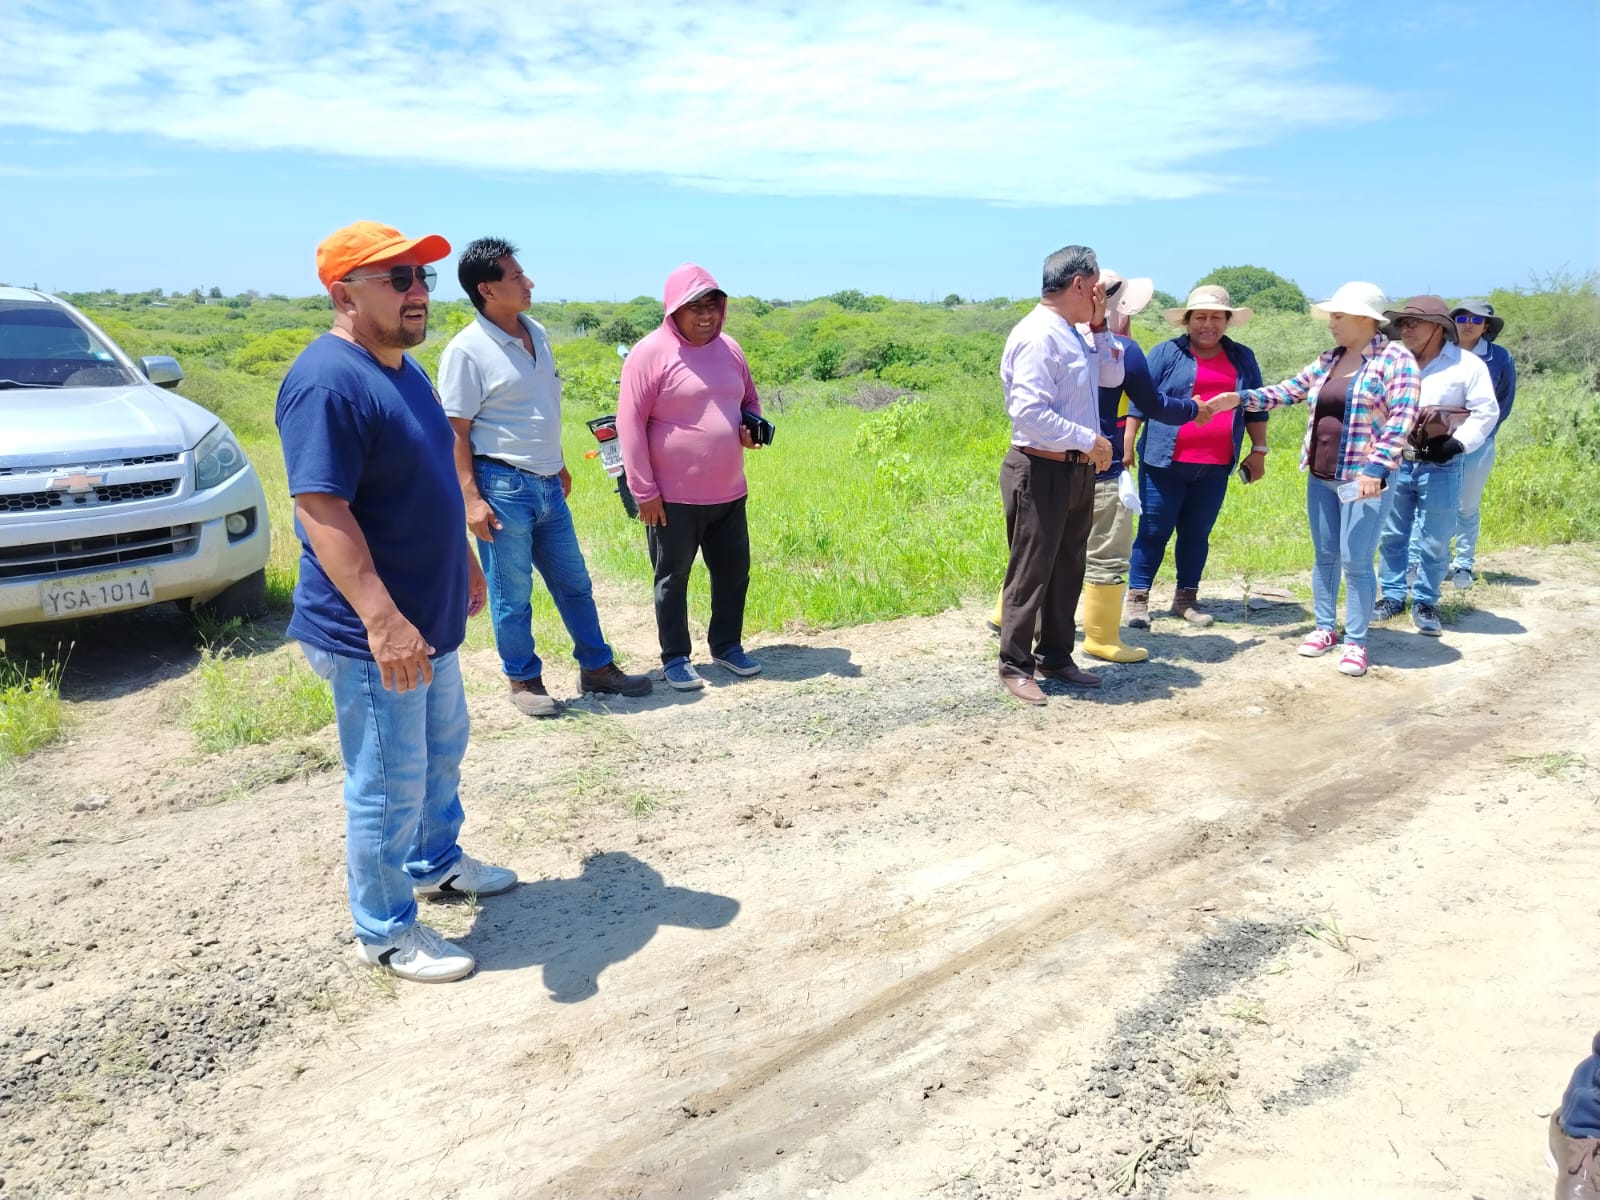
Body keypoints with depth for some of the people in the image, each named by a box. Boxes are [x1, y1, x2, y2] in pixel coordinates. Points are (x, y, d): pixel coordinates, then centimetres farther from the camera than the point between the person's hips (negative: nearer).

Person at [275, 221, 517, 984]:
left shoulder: (401, 366, 10)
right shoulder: (327, 381, -22)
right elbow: (322, 509, -28)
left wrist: (464, 561, 25)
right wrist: (383, 620, -34)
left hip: (428, 616, 10)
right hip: (374, 634, -10)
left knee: (443, 750, 25)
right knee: (389, 785, 4)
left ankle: (436, 862, 46)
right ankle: (385, 931, 22)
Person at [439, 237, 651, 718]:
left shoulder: (536, 333, 9)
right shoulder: (466, 350, -13)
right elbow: (455, 432, -14)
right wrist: (471, 498, -18)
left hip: (546, 483, 7)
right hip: (503, 487, -7)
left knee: (574, 582, 15)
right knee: (512, 595, 5)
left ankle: (597, 667, 28)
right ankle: (524, 680, 22)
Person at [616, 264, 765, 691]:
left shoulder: (729, 349, 8)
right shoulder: (651, 352, -11)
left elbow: (750, 400, 22)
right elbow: (630, 423, -12)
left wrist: (753, 427, -2)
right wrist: (644, 491, -14)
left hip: (728, 493, 6)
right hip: (674, 497, -6)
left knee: (734, 572, 14)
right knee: (673, 579, 7)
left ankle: (727, 645, 32)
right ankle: (675, 658, 21)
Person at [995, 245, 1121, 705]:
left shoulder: (1075, 334, 12)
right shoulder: (1038, 335, -17)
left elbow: (1112, 376, 21)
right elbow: (1030, 413, -25)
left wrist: (1098, 326, 9)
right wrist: (1089, 439, -18)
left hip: (1076, 470, 10)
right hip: (1041, 471, -9)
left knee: (1067, 570, 16)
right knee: (1031, 572, -1)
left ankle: (1055, 657, 29)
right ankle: (1015, 666, 11)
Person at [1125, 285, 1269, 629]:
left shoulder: (1242, 358, 11)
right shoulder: (1166, 353, 0)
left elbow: (1256, 407, 17)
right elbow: (1139, 402, -2)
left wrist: (1258, 450, 12)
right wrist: (1126, 447, -7)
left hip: (1214, 467, 3)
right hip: (1165, 462, -3)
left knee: (1197, 535, 11)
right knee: (1153, 533, 2)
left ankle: (1186, 599, 22)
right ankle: (1137, 599, 10)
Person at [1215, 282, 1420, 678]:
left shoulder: (1395, 358, -9)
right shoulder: (1328, 360, 12)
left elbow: (1401, 418, -16)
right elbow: (1287, 391, 16)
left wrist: (1376, 468, -24)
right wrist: (1241, 398, 4)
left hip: (1362, 477, -6)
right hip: (1320, 476, 7)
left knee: (1356, 561, -5)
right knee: (1325, 555, 13)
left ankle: (1356, 642, 6)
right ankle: (1324, 628, 25)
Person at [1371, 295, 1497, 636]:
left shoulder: (1467, 364, -3)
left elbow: (1486, 411, -6)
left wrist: (1457, 444, -17)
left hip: (1440, 467, -4)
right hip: (1396, 464, 4)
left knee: (1434, 542, 4)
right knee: (1391, 536, 9)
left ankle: (1425, 602, 16)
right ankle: (1392, 596, 22)